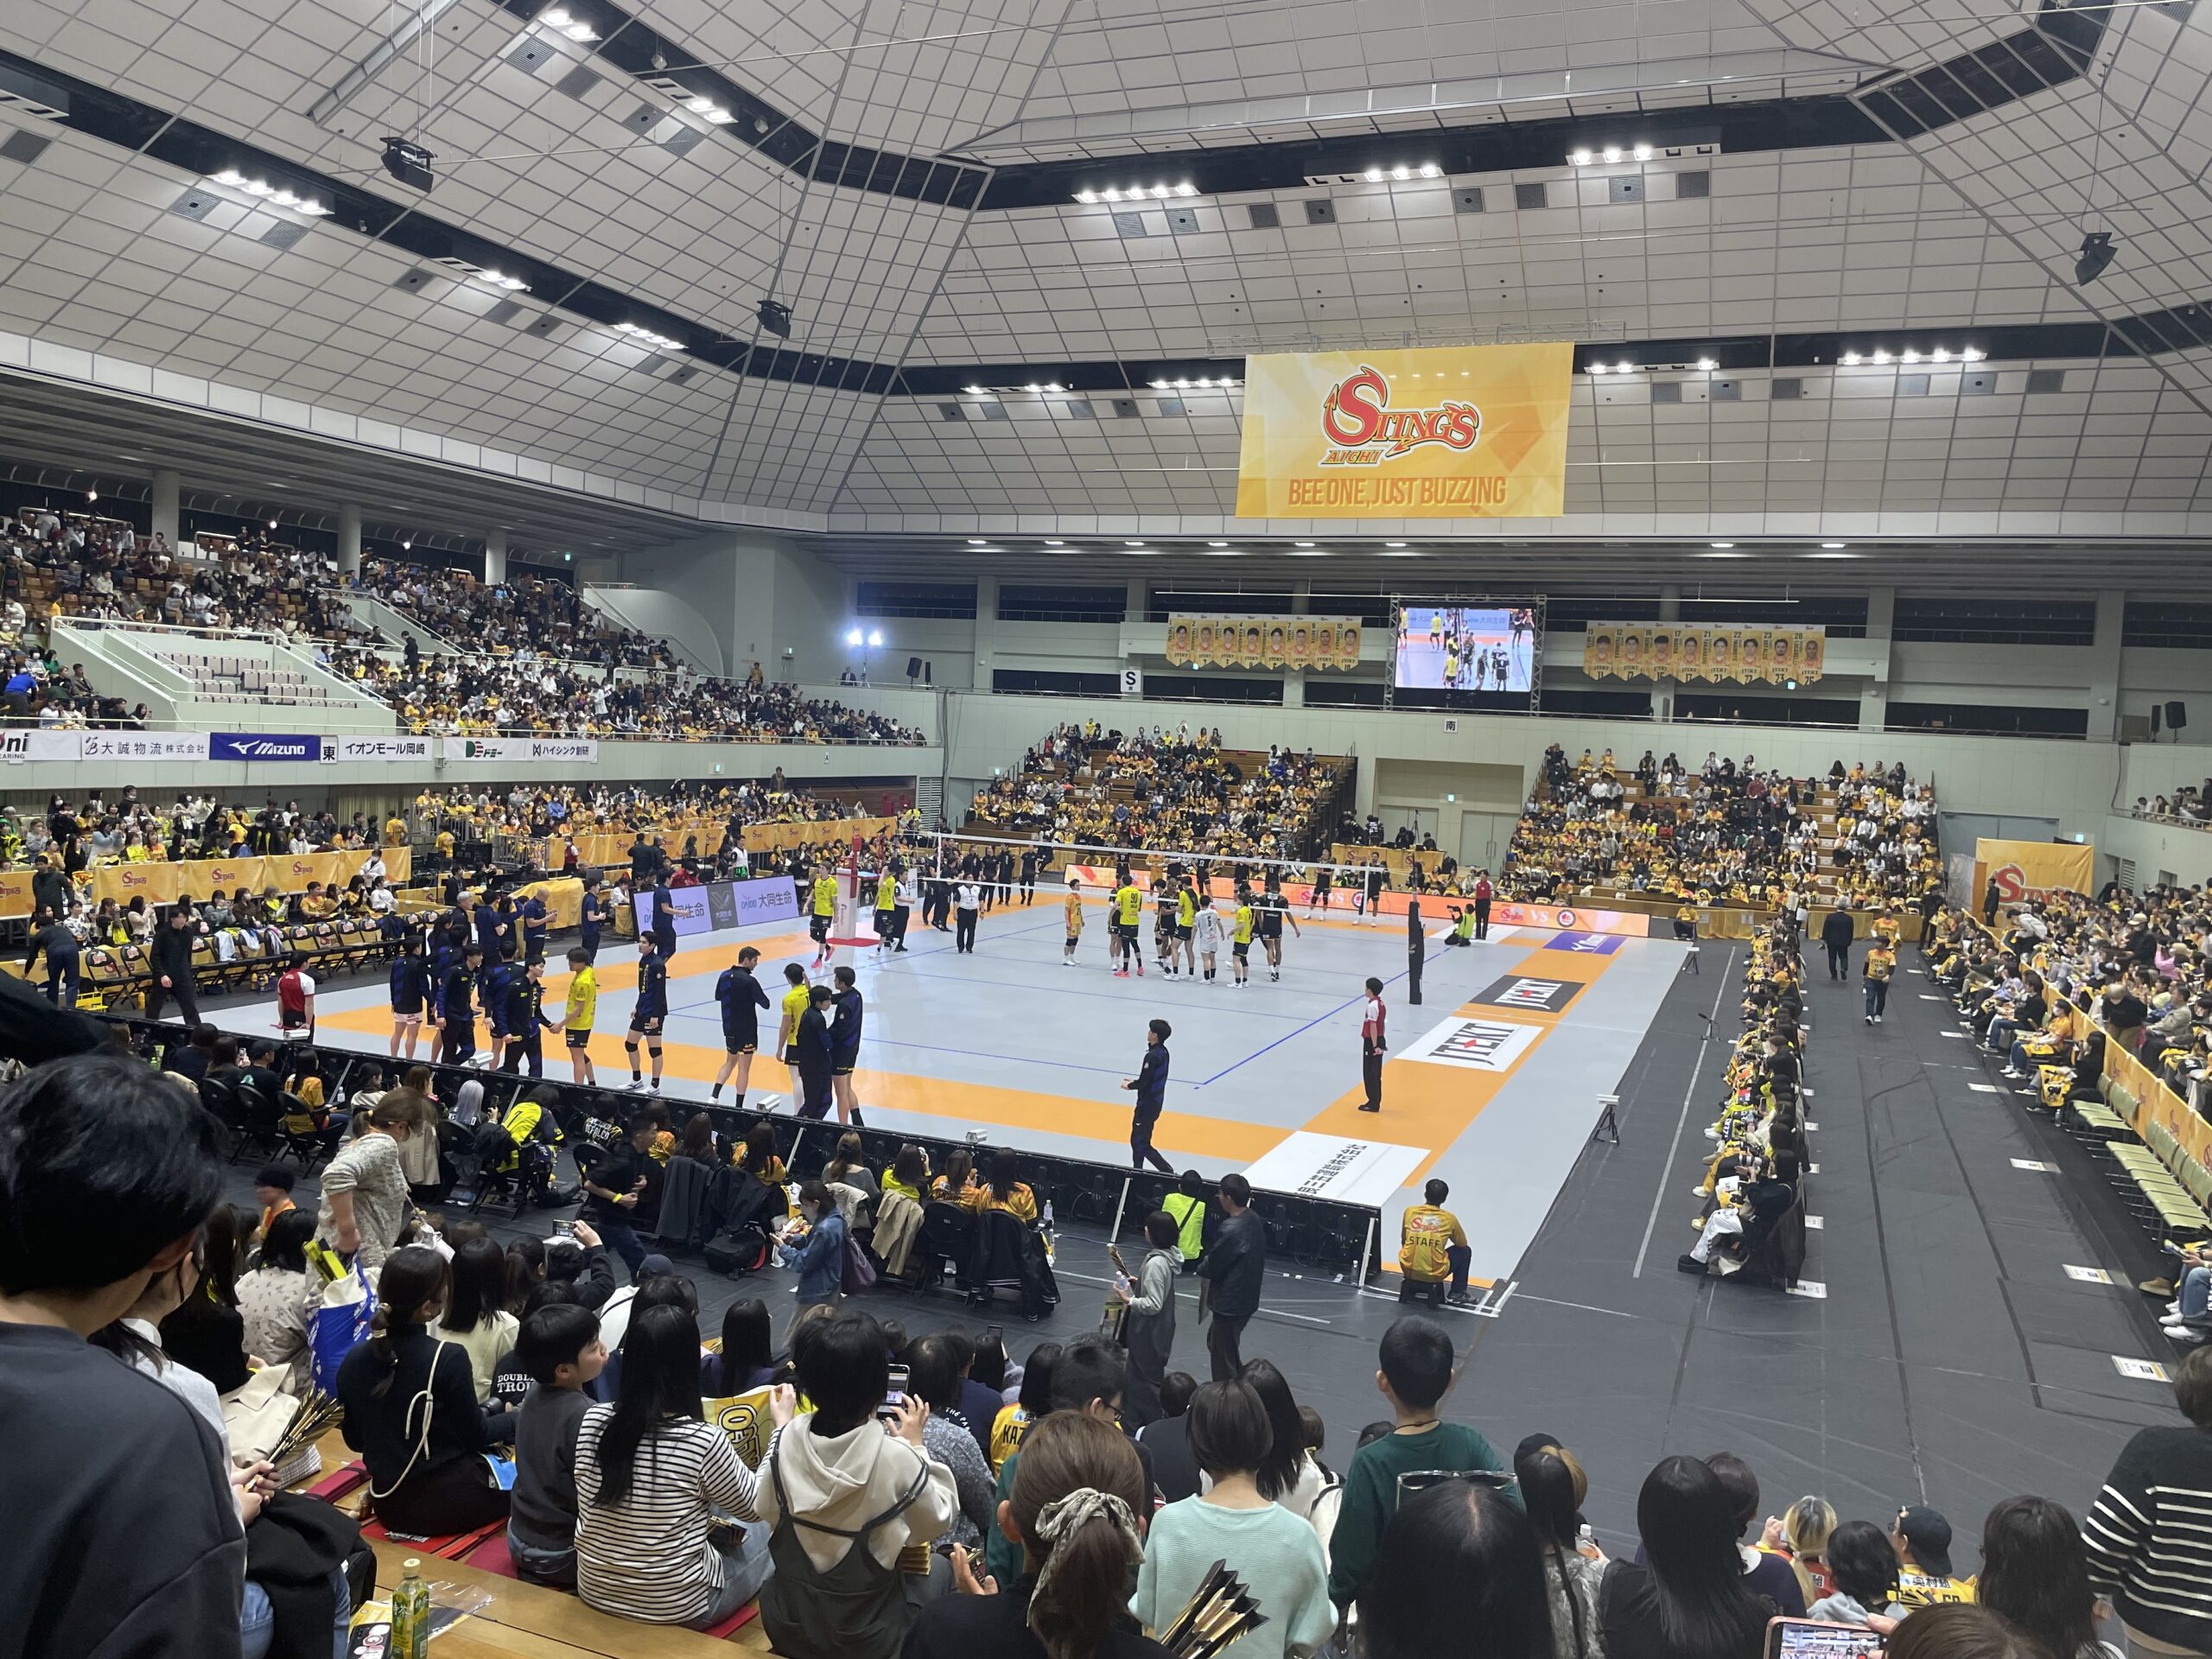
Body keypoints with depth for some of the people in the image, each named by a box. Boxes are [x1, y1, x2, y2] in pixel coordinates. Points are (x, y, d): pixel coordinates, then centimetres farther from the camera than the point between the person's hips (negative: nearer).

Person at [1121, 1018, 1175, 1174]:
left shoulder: (1152, 1056, -26)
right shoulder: (1163, 1051, 3)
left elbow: (1143, 1083, -23)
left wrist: (1129, 1085, -4)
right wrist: (1134, 1081, 12)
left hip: (1148, 1104, -9)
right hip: (1157, 1101, 9)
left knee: (1141, 1143, -1)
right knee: (1137, 1139, 21)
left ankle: (1168, 1172, -4)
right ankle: (1137, 1171, 31)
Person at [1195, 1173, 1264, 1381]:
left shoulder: (1232, 1230, -28)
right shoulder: (1254, 1221, 0)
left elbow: (1213, 1267, -19)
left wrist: (1201, 1268, 2)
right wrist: (1211, 1262, 4)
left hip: (1230, 1303, -9)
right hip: (1247, 1299, 9)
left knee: (1223, 1358, 7)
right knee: (1215, 1341, 26)